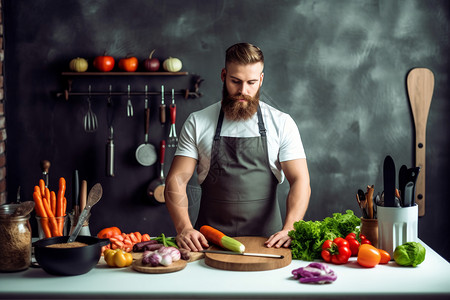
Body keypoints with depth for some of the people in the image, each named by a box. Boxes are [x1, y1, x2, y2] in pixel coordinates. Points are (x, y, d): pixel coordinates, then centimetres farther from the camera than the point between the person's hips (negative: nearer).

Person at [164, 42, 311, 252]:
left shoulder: (281, 124, 6)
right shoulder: (197, 123, 7)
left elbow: (300, 181, 0)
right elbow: (177, 180, 3)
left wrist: (289, 230, -17)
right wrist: (184, 228, -15)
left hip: (266, 242, 0)